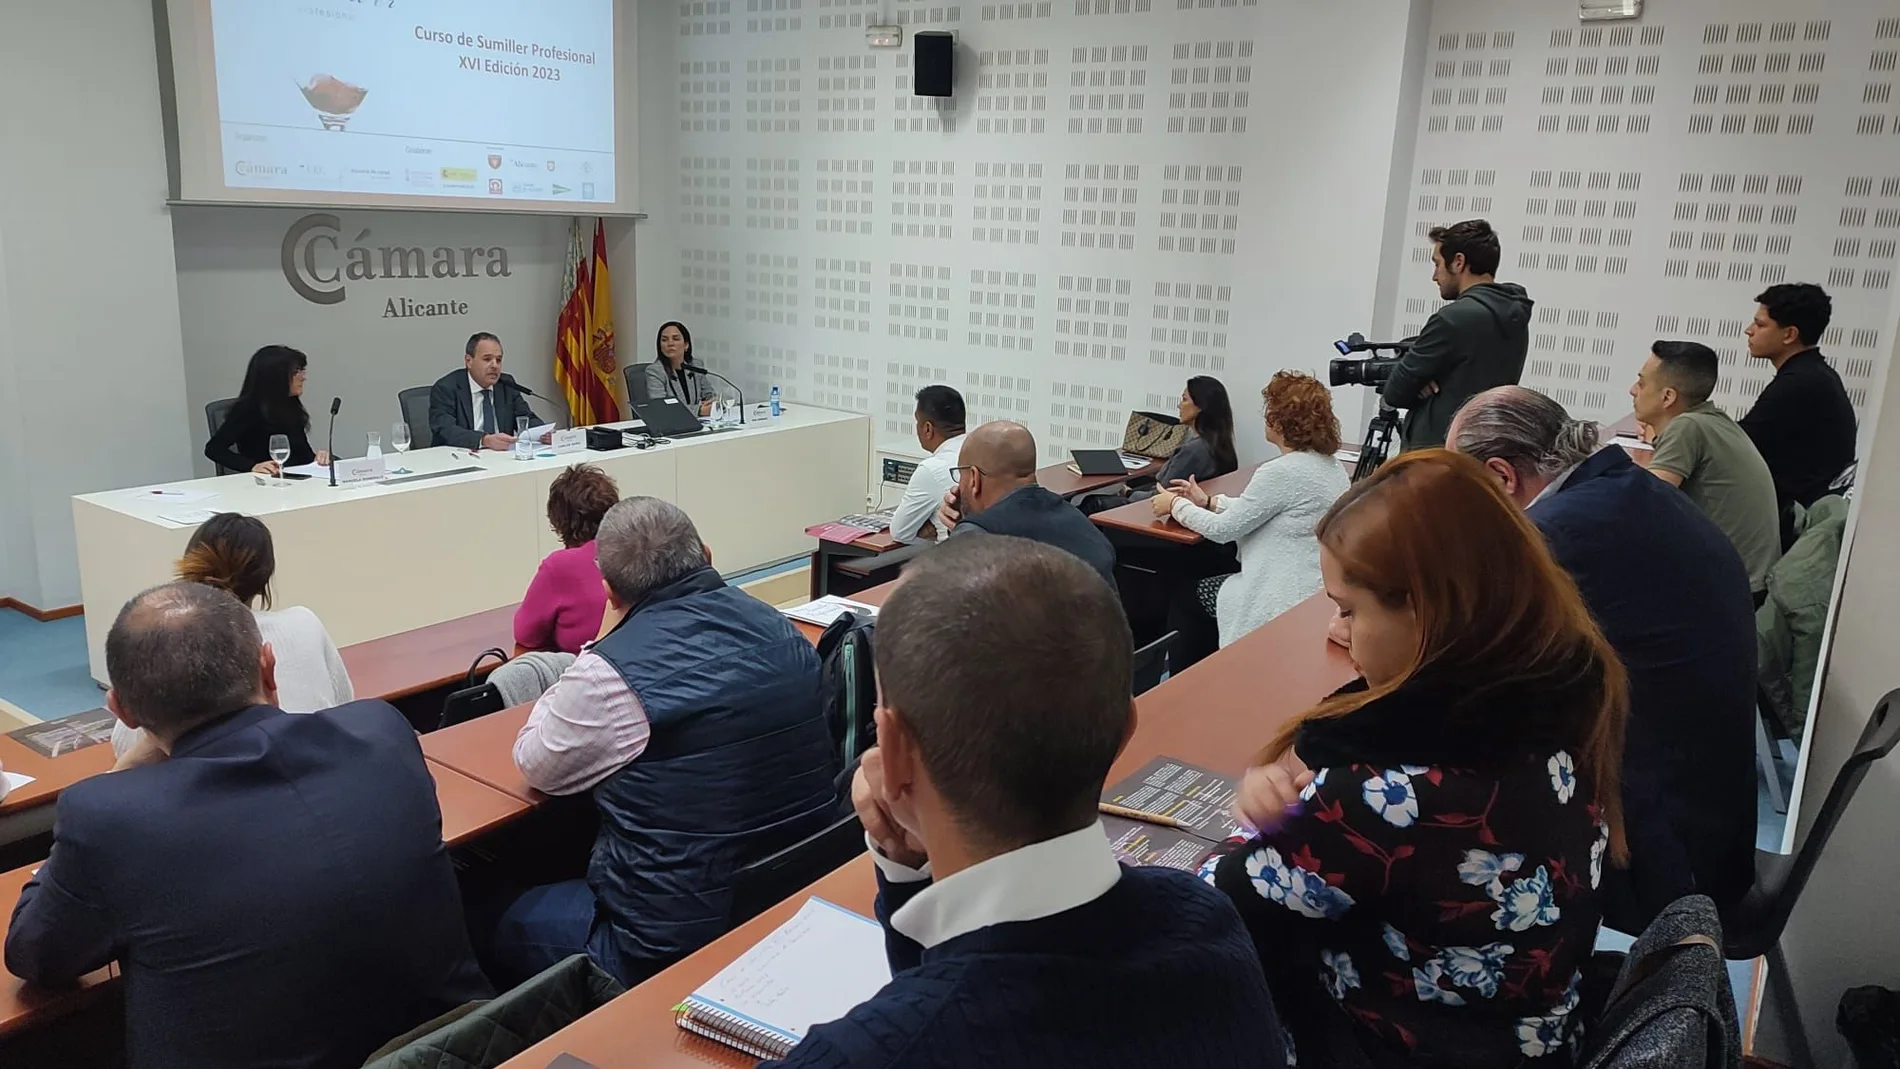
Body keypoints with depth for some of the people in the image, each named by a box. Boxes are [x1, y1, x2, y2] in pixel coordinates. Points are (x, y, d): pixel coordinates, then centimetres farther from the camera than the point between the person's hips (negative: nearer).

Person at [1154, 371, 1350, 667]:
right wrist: (1209, 501, 18)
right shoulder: (1331, 467, 7)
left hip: (1290, 602, -9)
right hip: (1319, 593, 9)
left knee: (1187, 596, 13)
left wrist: (1176, 505, 2)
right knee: (1203, 588, 25)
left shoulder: (1282, 472, -22)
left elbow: (1222, 530, -14)